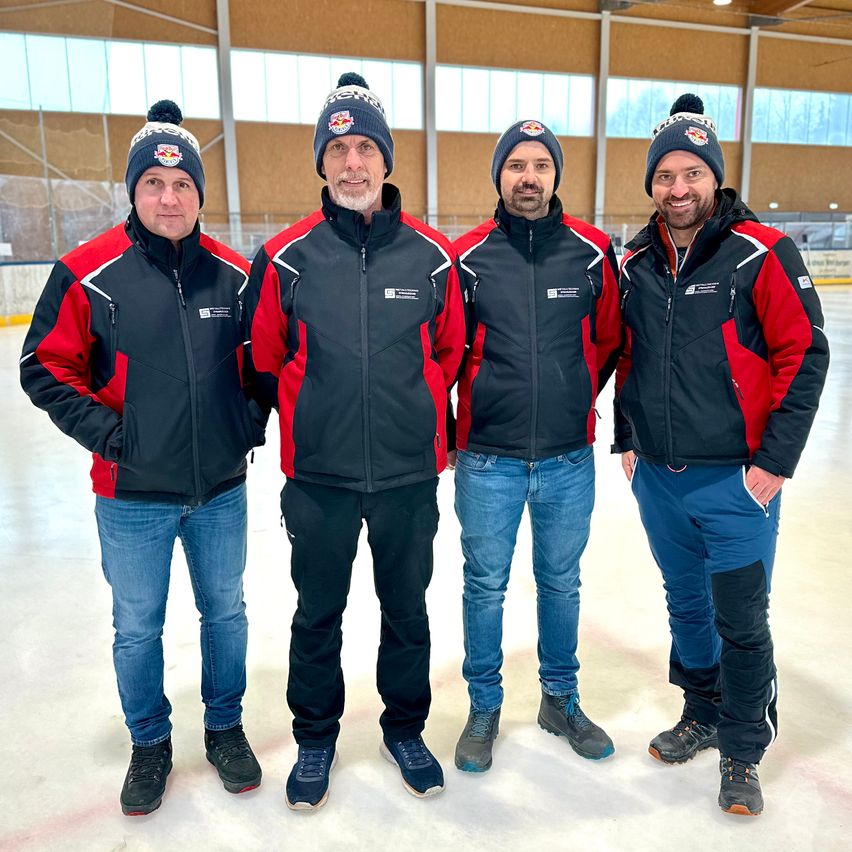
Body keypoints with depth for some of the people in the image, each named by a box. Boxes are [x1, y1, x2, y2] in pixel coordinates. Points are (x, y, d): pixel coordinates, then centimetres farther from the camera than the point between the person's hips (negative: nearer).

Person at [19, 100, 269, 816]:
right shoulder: (89, 273, -10)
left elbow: (261, 358, 10)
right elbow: (46, 366, -3)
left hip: (221, 489, 2)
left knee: (225, 612, 17)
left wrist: (252, 417, -1)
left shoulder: (233, 274, -3)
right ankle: (150, 744, 38)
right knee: (138, 628, 13)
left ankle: (225, 728, 40)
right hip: (132, 495, -2)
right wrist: (101, 428, -11)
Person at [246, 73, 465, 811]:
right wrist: (311, 414, 7)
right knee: (318, 613, 15)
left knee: (407, 608, 17)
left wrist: (423, 419, 8)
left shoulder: (432, 255, -4)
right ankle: (316, 736, 38)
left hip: (410, 474, 1)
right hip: (318, 475, 0)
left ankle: (405, 728, 40)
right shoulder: (286, 257, -7)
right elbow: (266, 357, 4)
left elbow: (451, 351, 7)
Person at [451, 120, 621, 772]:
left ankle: (561, 700, 38)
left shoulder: (592, 251, -2)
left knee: (562, 583, 17)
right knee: (485, 587, 11)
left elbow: (609, 338, 11)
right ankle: (484, 708, 32)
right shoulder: (468, 256, -6)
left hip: (569, 461, 2)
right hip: (488, 460, -1)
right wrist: (462, 416, 3)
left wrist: (574, 400, 11)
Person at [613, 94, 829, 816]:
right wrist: (626, 439, 12)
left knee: (741, 622, 4)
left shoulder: (763, 254, -11)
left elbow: (805, 354, -11)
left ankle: (743, 754, 26)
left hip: (735, 481, -5)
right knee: (687, 606, 19)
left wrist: (775, 460, -13)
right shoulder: (635, 264, 5)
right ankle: (704, 715, 41)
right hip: (657, 477, 5)